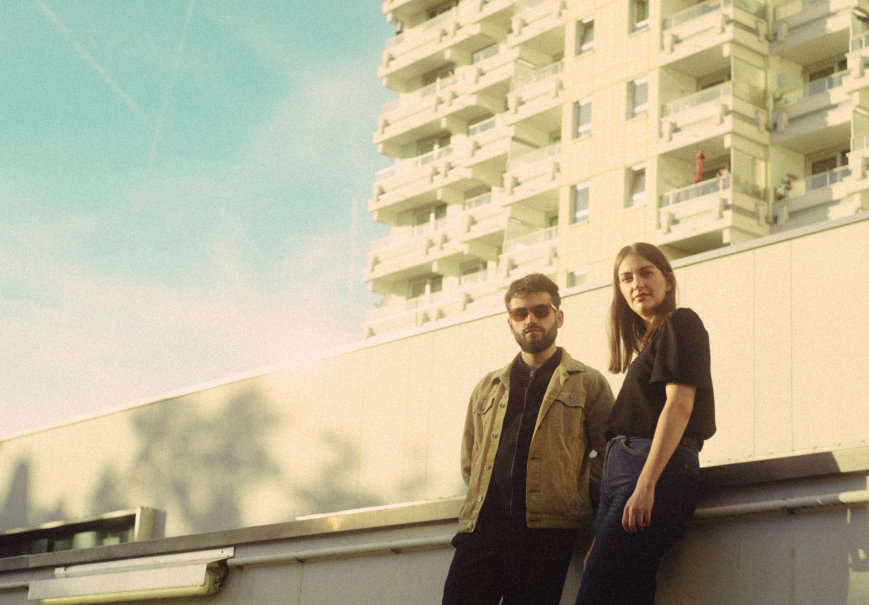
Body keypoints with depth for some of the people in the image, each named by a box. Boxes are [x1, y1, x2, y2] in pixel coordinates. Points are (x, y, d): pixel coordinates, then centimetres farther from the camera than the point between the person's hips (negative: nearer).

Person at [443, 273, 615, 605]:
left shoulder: (588, 384, 12)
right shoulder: (488, 387, 24)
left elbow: (610, 455, 7)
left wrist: (575, 496, -2)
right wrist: (487, 496, 13)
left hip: (544, 531, -3)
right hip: (481, 526, 3)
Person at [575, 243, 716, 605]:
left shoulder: (680, 323, 2)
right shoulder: (648, 343, 27)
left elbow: (679, 405, -11)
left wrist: (646, 484, -22)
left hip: (658, 467, -9)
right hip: (619, 469, 9)